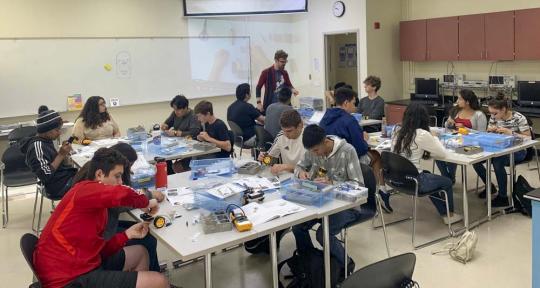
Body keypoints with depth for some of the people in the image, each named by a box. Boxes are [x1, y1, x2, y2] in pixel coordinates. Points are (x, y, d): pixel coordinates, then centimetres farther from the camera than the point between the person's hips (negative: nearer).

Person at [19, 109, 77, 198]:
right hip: (60, 185, -9)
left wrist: (64, 153, -4)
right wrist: (61, 155, -20)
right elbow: (45, 175, -23)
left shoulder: (47, 141, 9)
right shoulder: (37, 146, -17)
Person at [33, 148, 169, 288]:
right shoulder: (85, 189, -13)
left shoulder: (98, 208, 16)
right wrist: (146, 203, -15)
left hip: (81, 265, 11)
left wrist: (127, 234, 1)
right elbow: (121, 194, -34)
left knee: (139, 252, 27)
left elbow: (97, 248, 10)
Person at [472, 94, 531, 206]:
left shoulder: (519, 118, -17)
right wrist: (491, 129, -14)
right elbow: (488, 133, 10)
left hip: (517, 151, -6)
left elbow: (528, 138, -14)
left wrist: (510, 132, -27)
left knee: (497, 161, -35)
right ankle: (489, 186, 8)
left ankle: (503, 197, -21)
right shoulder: (494, 117, -2)